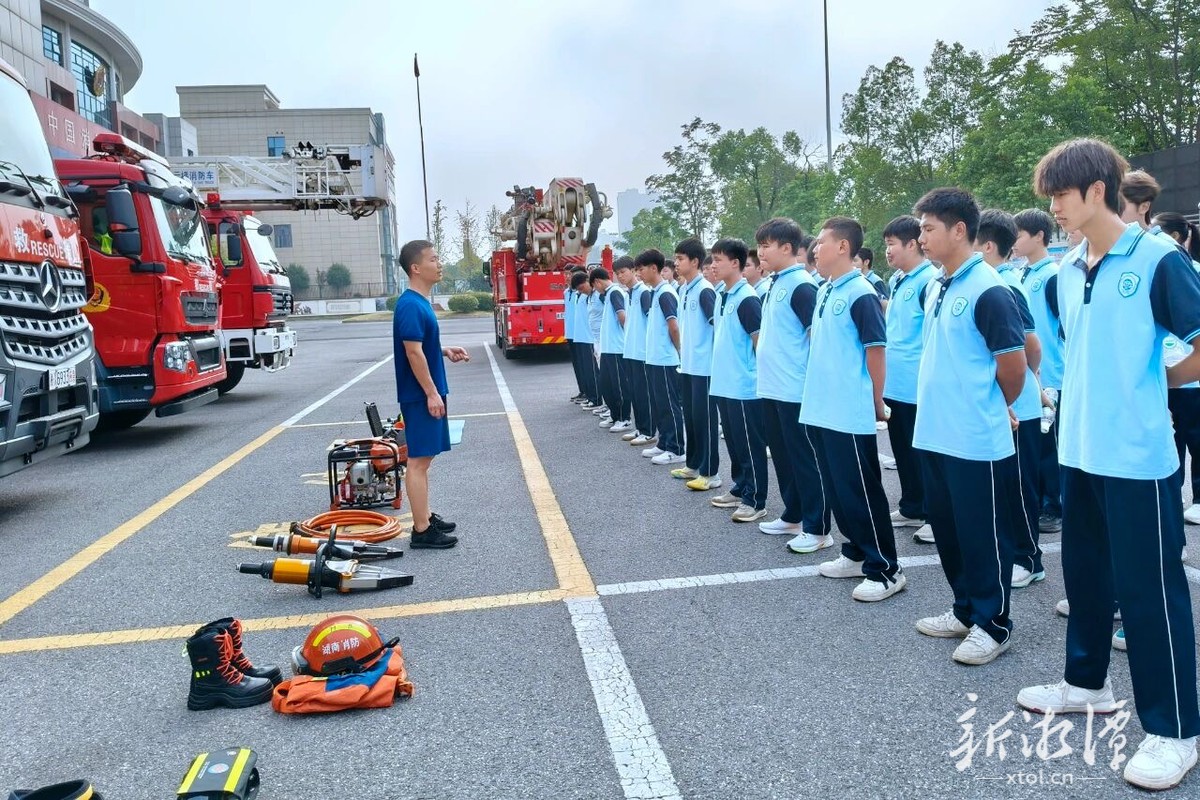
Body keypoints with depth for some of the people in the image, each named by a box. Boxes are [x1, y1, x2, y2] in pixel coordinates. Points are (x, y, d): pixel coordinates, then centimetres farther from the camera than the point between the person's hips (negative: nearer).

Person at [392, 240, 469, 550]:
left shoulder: (421, 302, 13)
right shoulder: (410, 305, -18)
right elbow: (413, 352, -22)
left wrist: (446, 352, 9)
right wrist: (432, 394, -21)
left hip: (427, 392, 10)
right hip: (421, 395, -10)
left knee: (424, 458, 16)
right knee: (419, 460, -5)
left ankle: (426, 517, 26)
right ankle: (422, 531, 1)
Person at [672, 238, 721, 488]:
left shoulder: (704, 290, -14)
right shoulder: (684, 290, 11)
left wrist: (715, 356, -14)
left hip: (703, 366, -8)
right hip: (687, 364, 8)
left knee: (704, 418, -4)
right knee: (690, 417, 14)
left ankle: (710, 473, 3)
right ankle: (693, 464, 25)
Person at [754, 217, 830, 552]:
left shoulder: (801, 286, -14)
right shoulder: (772, 285, 13)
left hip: (795, 389, -9)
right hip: (771, 387, 9)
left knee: (805, 459, -1)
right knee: (782, 457, 16)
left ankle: (817, 529, 8)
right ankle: (793, 516, 28)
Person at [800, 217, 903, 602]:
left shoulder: (861, 294, -14)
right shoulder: (823, 292, 11)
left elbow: (875, 351, -12)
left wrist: (876, 403, -7)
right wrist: (817, 387, 16)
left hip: (850, 414, -9)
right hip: (821, 409, 9)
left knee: (861, 491, -2)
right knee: (837, 490, 15)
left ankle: (886, 570, 9)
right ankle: (856, 554, 29)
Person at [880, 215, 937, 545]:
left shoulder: (929, 281, -16)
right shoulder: (897, 281, 12)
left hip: (917, 386, -9)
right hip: (894, 382, 9)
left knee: (924, 453, 1)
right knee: (903, 451, 17)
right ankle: (912, 508, 29)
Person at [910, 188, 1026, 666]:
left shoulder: (988, 291, -16)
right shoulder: (935, 289, 10)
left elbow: (1013, 367, -12)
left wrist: (994, 409, 4)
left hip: (977, 441, -8)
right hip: (935, 434, 8)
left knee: (983, 535, 5)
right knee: (947, 528, 17)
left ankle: (992, 624, 20)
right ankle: (965, 610, 32)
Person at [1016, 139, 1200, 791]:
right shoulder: (1068, 269, 9)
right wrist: (1084, 393, 8)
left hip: (1137, 456, -7)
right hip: (1080, 448, 7)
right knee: (1084, 572, 18)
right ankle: (1086, 682, 37)